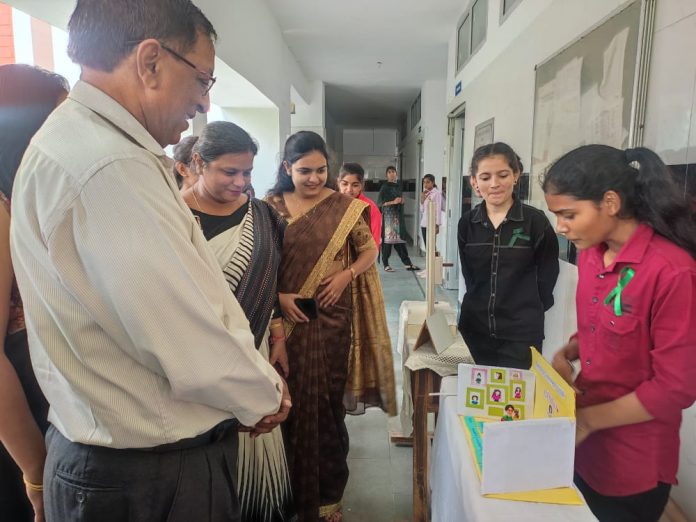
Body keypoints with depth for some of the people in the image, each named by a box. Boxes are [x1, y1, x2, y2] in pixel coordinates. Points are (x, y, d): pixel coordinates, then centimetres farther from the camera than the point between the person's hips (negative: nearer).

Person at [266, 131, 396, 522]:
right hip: (288, 319, 0)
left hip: (333, 320, 0)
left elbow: (369, 251, 5)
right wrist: (278, 297, -13)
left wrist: (346, 274, -12)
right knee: (292, 404, 8)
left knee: (328, 403, 10)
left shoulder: (345, 207, 0)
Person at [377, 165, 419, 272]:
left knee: (399, 238, 5)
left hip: (398, 215, 6)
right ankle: (386, 264, 0)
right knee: (388, 238, -7)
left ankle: (407, 263, 6)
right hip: (388, 215, -5)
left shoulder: (399, 186, 15)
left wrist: (402, 202, 3)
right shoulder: (384, 187, -2)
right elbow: (379, 202, -9)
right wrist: (393, 202, -17)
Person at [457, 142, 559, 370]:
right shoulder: (467, 223, 1)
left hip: (521, 332, -3)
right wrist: (481, 304, 5)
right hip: (474, 327, 4)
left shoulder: (536, 221, -9)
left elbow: (547, 277, -1)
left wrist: (527, 311, 2)